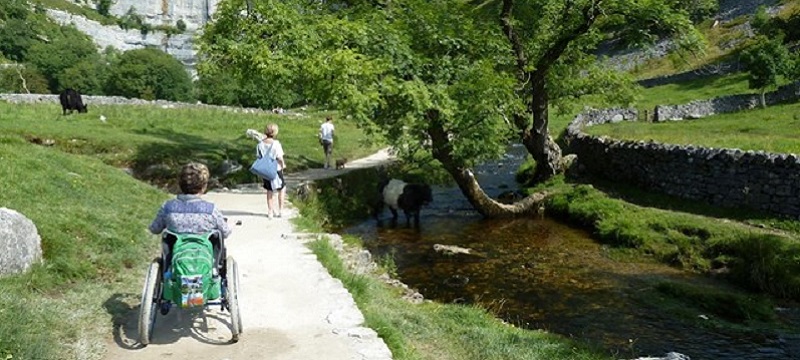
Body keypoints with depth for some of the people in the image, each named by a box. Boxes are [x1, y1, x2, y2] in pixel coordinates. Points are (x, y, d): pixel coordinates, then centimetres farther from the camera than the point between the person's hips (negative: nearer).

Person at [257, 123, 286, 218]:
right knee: (282, 189, 17)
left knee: (269, 191, 19)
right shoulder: (276, 143, -19)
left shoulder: (260, 143, -4)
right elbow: (280, 158, -17)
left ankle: (270, 211, 25)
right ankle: (280, 210, 17)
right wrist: (283, 165, 2)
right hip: (276, 169, -4)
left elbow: (258, 157, 1)